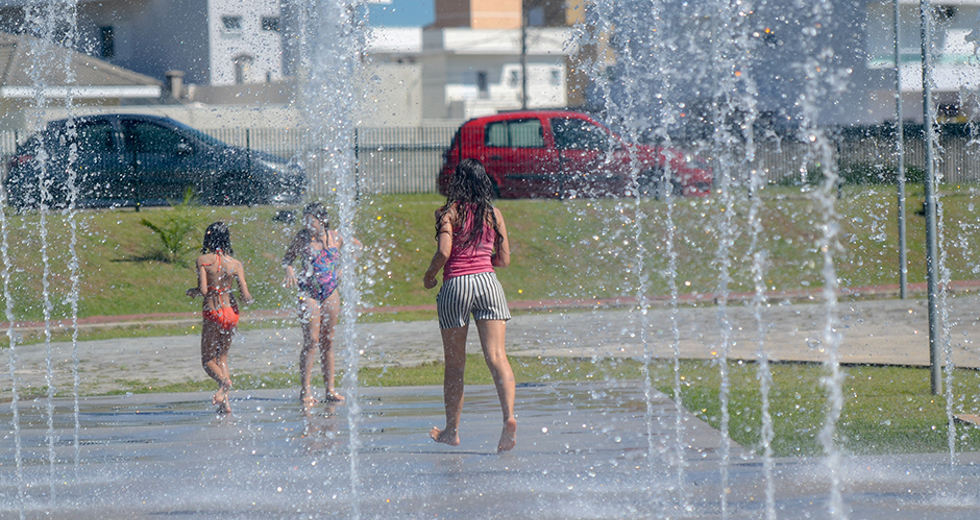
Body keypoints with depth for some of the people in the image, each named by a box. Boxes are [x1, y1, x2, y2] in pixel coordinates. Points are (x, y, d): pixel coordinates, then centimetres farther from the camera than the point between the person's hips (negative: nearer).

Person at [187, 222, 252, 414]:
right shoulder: (235, 264, -2)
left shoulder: (203, 260, -10)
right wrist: (249, 299, 18)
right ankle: (224, 401, 6)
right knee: (222, 358, 20)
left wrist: (192, 292, 4)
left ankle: (224, 381, -24)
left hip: (213, 313, -4)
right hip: (231, 312, 4)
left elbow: (203, 290, -18)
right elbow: (246, 296, -6)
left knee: (208, 360, 9)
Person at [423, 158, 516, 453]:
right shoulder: (493, 214, 10)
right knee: (496, 356, -8)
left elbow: (444, 252, -13)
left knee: (454, 364, 8)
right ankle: (509, 415, -30)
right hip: (487, 283, 2)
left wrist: (429, 275, 5)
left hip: (455, 285, -2)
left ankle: (452, 431, 17)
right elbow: (505, 259, 13)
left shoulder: (448, 212, -1)